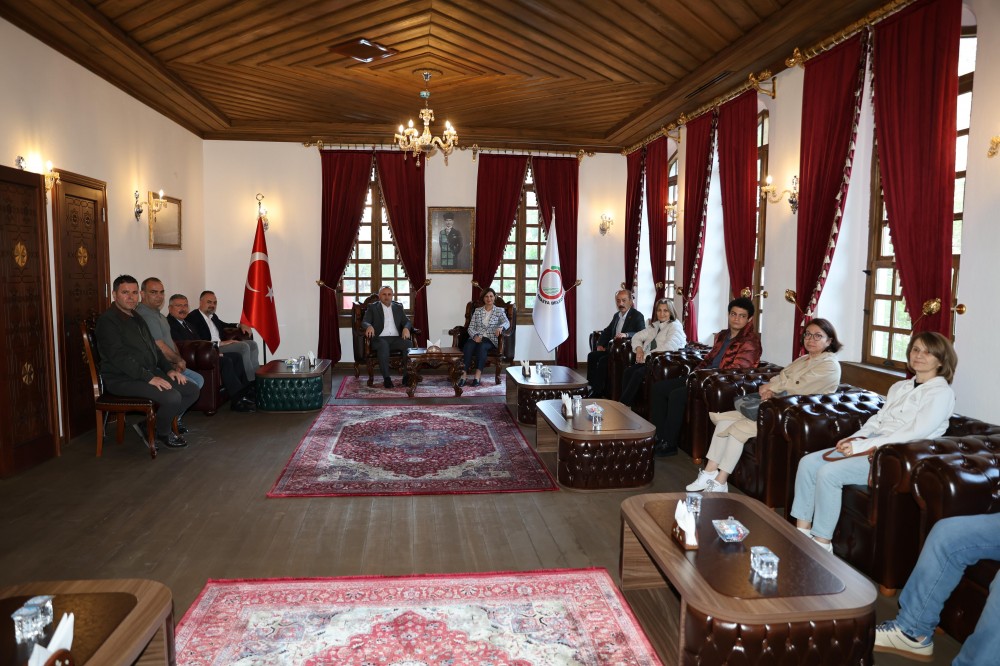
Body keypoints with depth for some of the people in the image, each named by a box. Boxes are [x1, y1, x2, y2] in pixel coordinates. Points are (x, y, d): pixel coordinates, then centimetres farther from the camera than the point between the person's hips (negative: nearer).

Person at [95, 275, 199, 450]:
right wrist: (149, 378, -27)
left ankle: (151, 424, 8)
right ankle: (162, 433, 2)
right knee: (172, 397, -28)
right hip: (123, 379, -9)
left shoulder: (137, 318, 19)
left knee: (192, 390, -2)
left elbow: (154, 348, 24)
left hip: (150, 372, 9)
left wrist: (169, 369, 7)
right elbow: (120, 357, -22)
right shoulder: (107, 320, -11)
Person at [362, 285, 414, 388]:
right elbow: (364, 322, 3)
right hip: (380, 338, -3)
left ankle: (407, 376, -28)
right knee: (383, 345, -38)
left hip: (396, 338, 3)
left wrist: (406, 328, -10)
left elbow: (407, 321, 15)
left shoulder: (398, 307, 23)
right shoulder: (372, 307, 14)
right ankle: (386, 378, -37)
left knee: (409, 344, -29)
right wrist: (369, 326, -23)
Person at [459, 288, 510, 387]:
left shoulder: (500, 311, 9)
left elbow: (507, 323, -10)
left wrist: (500, 327, -34)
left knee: (482, 346, -37)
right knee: (468, 346, -33)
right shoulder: (477, 310, 15)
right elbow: (471, 327, 9)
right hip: (476, 337, 2)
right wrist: (475, 336, -13)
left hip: (490, 339, -2)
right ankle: (463, 375, -41)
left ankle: (478, 376, -44)